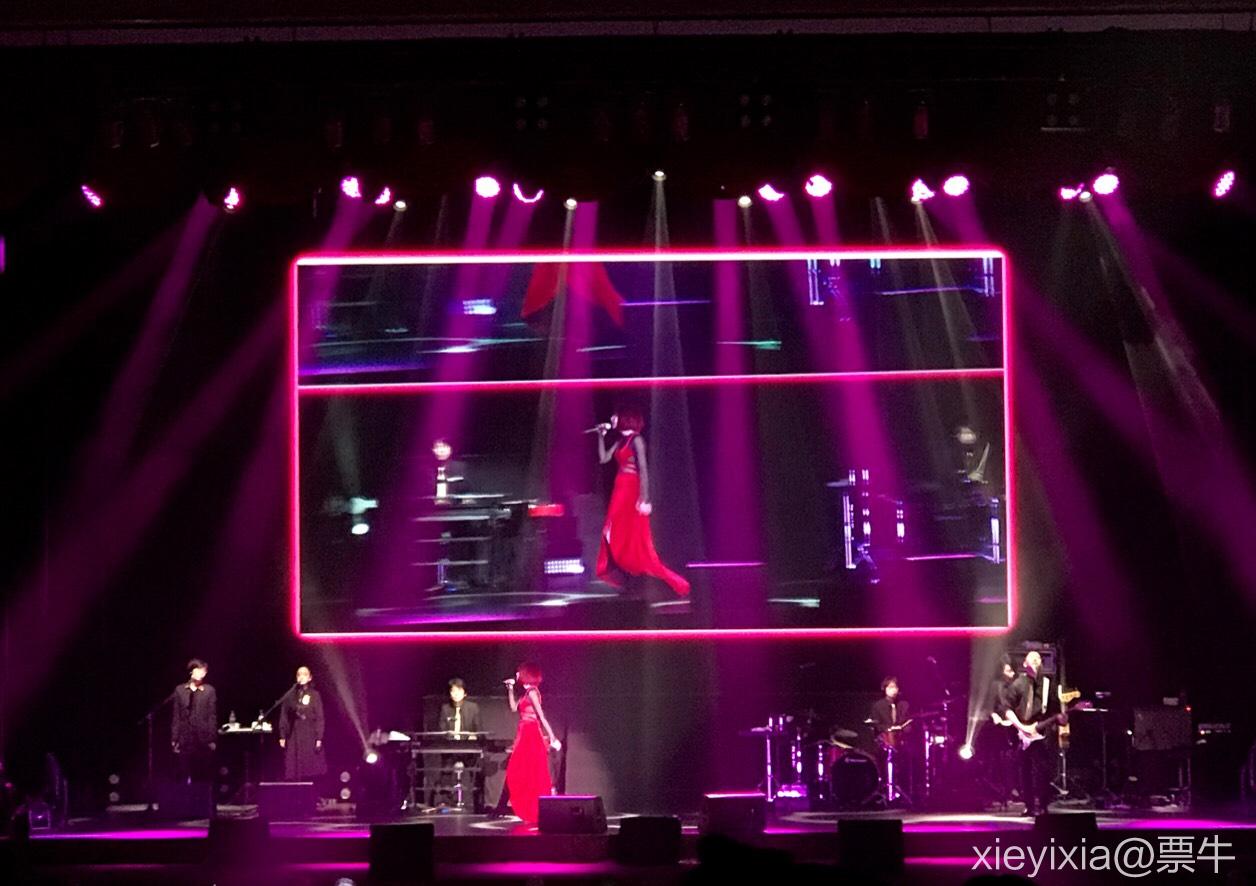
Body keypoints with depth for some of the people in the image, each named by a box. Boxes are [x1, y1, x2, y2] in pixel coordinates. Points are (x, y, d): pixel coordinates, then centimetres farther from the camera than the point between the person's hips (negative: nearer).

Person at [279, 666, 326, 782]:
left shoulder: (314, 695, 3)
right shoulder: (290, 696, 8)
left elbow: (319, 718, 0)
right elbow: (284, 717, 7)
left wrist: (319, 738, -8)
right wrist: (282, 736, 0)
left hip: (310, 735, -1)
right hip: (294, 734, 1)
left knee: (311, 769, -4)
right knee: (295, 772, -2)